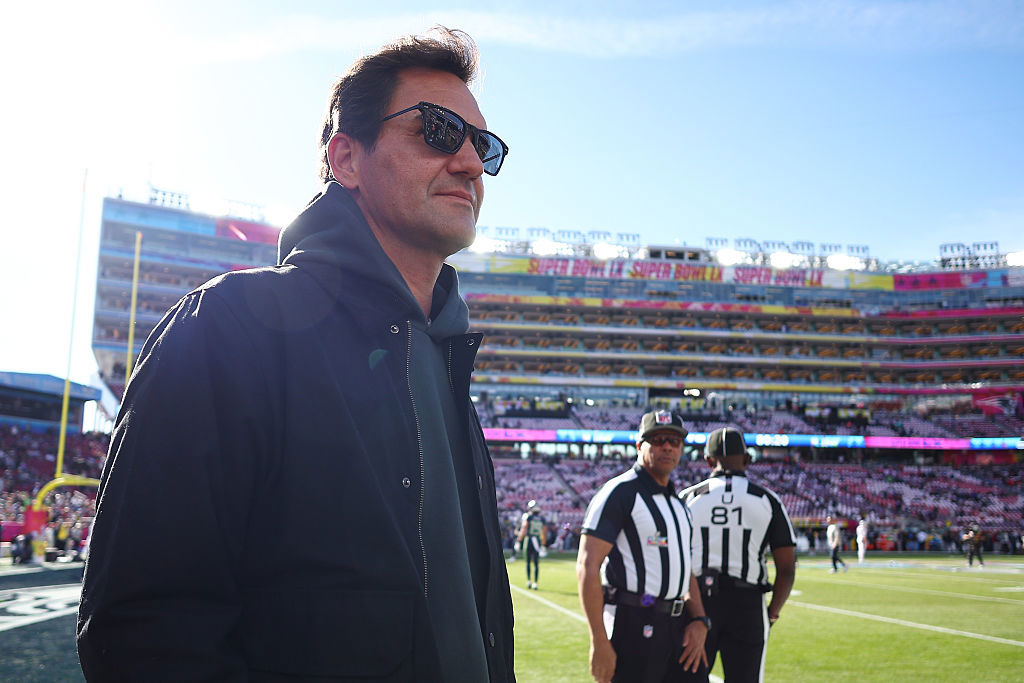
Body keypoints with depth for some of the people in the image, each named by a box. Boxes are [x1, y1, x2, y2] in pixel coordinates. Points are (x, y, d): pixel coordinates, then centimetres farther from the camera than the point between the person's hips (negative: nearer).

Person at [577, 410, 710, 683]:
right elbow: (587, 566, -16)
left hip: (676, 627, 8)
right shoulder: (619, 493, -8)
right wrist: (599, 642, -20)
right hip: (633, 627, -8)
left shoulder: (676, 504, 19)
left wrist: (699, 620, 6)